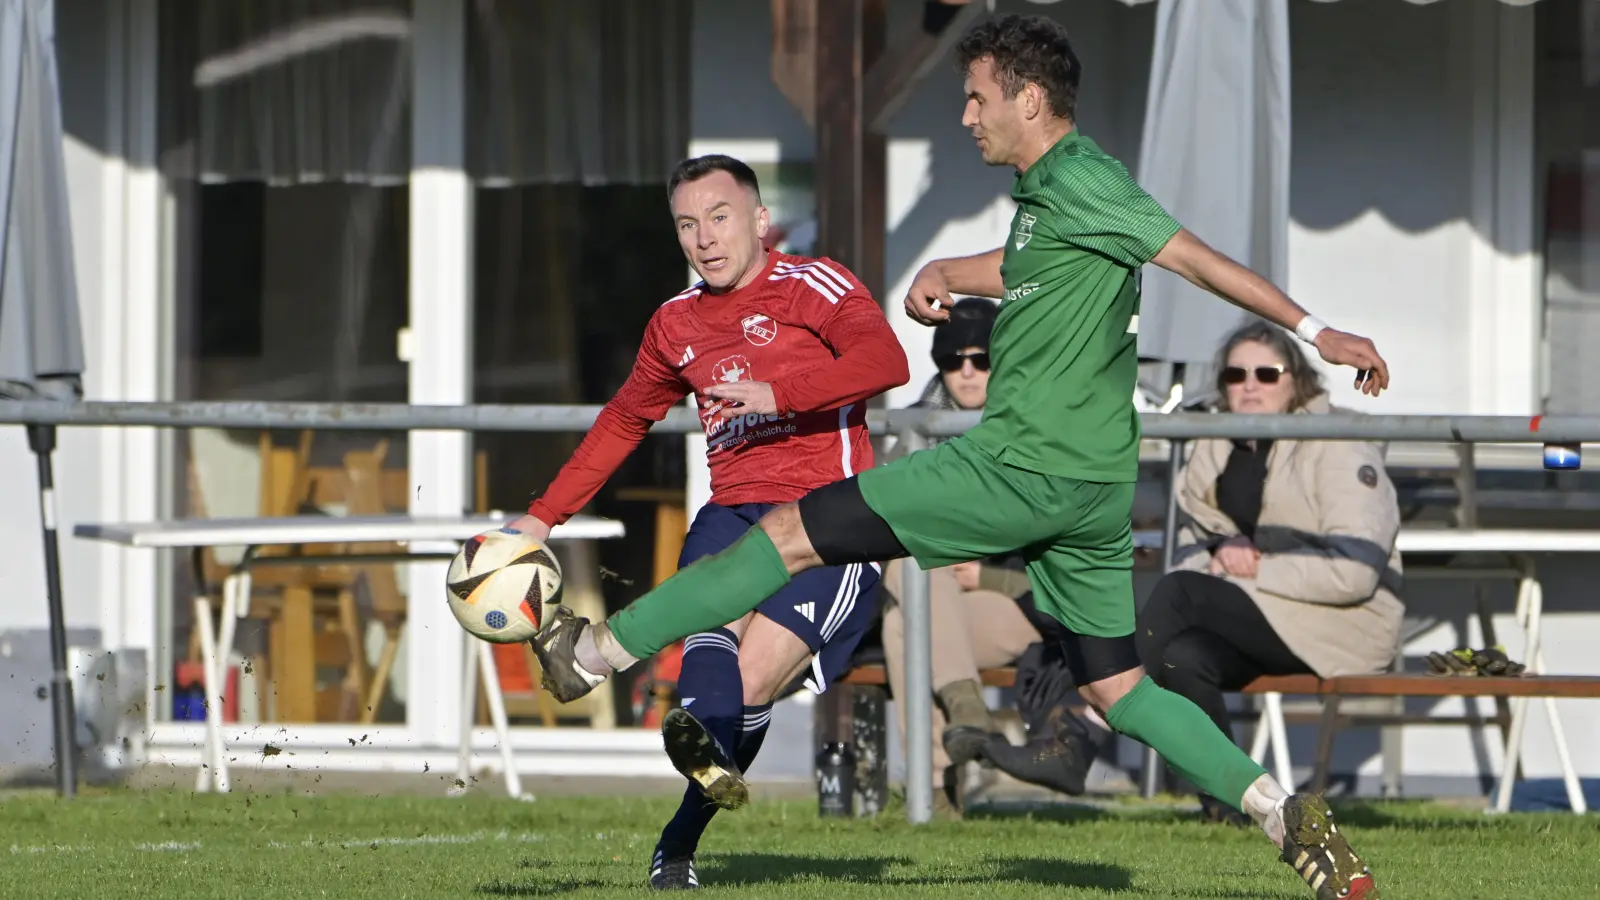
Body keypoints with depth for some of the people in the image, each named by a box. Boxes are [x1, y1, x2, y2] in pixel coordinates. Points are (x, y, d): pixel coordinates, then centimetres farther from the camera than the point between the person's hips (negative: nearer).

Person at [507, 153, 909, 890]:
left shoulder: (812, 286, 1)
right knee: (720, 614, -30)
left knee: (755, 677, -20)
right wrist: (542, 518, 33)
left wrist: (778, 393, -27)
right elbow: (623, 421, 35)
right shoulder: (677, 324, 20)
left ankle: (683, 836, -26)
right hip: (733, 513, 4)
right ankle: (706, 735, -58)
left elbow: (886, 361, -17)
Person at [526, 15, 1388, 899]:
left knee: (792, 532, -2)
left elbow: (1194, 256, -13)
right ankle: (1287, 816, -1)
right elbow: (1017, 268, 33)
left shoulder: (1077, 179, -11)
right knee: (1115, 689, 11)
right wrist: (940, 273, 11)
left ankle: (597, 652, 3)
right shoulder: (1051, 194, 18)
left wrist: (1315, 332, -15)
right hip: (1094, 485, 10)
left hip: (1026, 466, -10)